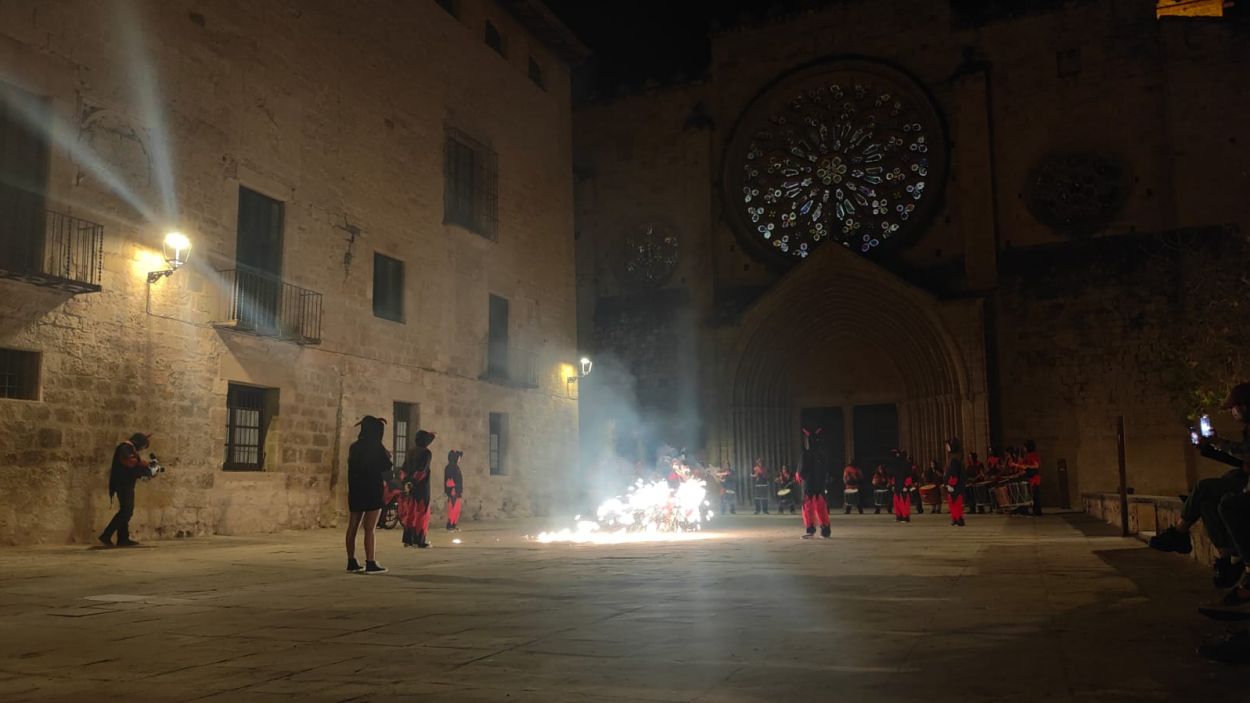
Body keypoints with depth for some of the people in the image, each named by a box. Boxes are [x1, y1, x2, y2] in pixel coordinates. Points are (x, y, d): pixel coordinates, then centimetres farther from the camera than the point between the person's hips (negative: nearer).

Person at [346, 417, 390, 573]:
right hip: (372, 491, -6)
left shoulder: (354, 447, 8)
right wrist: (387, 456, 13)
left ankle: (351, 562, 13)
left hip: (355, 491, 6)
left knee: (352, 528, 9)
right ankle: (370, 564, -6)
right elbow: (387, 468, -7)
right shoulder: (376, 447, -11)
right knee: (369, 529, -6)